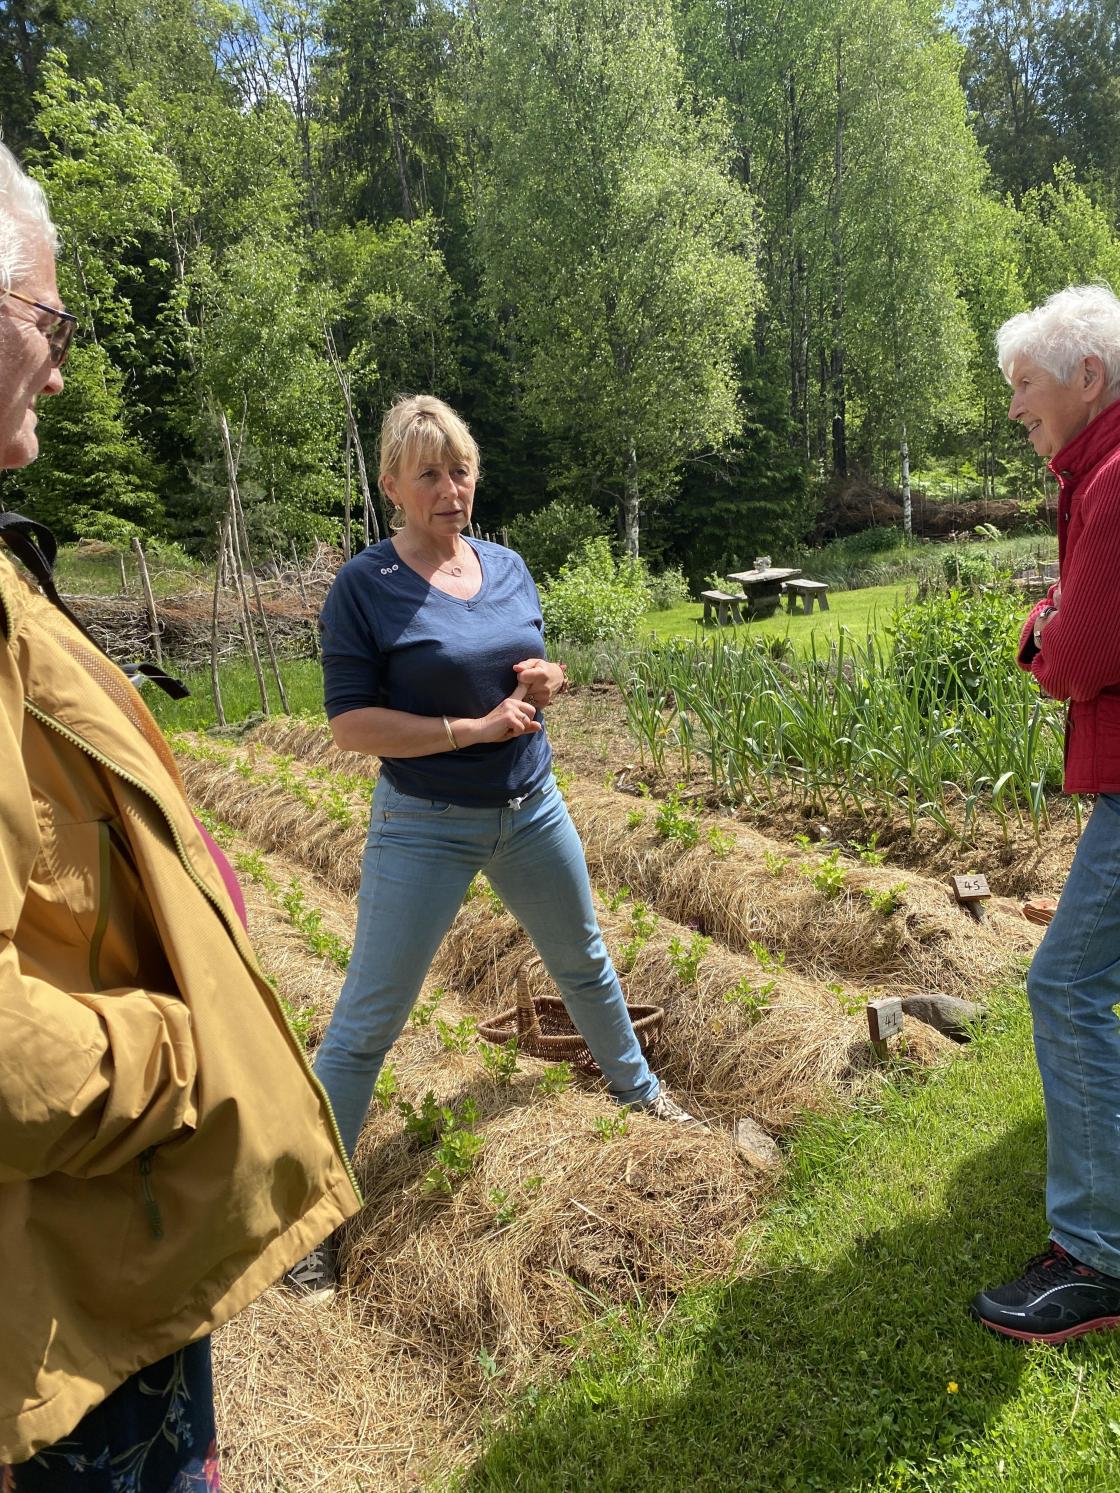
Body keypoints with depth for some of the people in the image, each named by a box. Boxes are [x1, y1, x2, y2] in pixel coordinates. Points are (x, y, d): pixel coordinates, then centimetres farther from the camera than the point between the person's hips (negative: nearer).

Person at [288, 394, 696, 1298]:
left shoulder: (508, 567, 2)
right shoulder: (365, 586, -14)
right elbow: (351, 724, -17)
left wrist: (546, 682, -10)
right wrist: (472, 728, -22)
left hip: (532, 809, 6)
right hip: (426, 826, -5)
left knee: (584, 958, 23)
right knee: (367, 1021, 1)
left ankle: (636, 1086, 49)